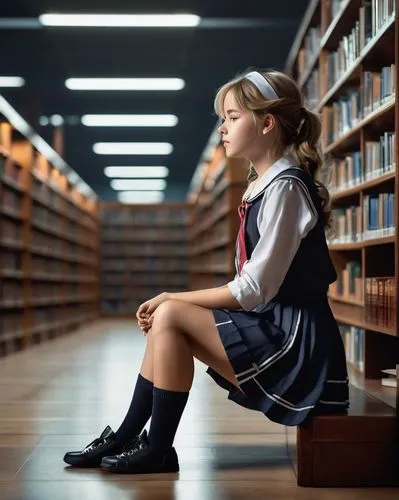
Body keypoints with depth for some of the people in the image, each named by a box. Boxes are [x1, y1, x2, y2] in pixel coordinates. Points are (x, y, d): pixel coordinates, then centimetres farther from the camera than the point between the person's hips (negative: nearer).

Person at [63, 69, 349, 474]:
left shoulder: (285, 187, -14)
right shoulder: (264, 186, 14)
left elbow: (253, 290, -18)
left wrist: (172, 298, -10)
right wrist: (172, 301, 2)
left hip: (295, 338, -9)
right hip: (272, 326, 9)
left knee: (171, 315, -14)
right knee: (166, 317, 5)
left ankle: (158, 449, -3)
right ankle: (126, 437, 10)